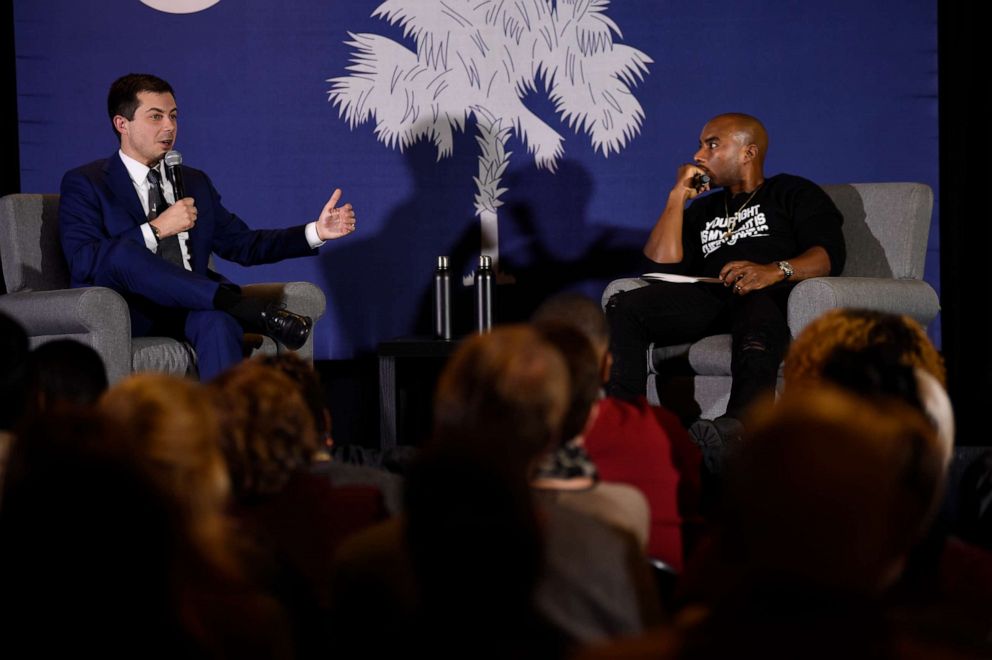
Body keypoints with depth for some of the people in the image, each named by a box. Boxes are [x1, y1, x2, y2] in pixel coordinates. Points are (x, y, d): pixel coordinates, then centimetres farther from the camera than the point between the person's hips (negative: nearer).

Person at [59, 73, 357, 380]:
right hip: (126, 315, -3)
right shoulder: (84, 184, 4)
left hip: (188, 310, 3)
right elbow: (83, 264, -11)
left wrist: (316, 232, 11)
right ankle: (256, 312, -35)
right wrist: (156, 229, -14)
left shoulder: (195, 182, 24)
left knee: (218, 320, -34)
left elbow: (242, 244, 23)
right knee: (123, 250, -36)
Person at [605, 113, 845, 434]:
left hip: (771, 295, -5)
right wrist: (678, 196, 17)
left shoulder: (794, 193, 19)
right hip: (709, 296, 5)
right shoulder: (703, 209, 34)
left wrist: (776, 271, -19)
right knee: (623, 308, -22)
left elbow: (830, 256, 1)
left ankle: (736, 429, -59)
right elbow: (662, 263, 16)